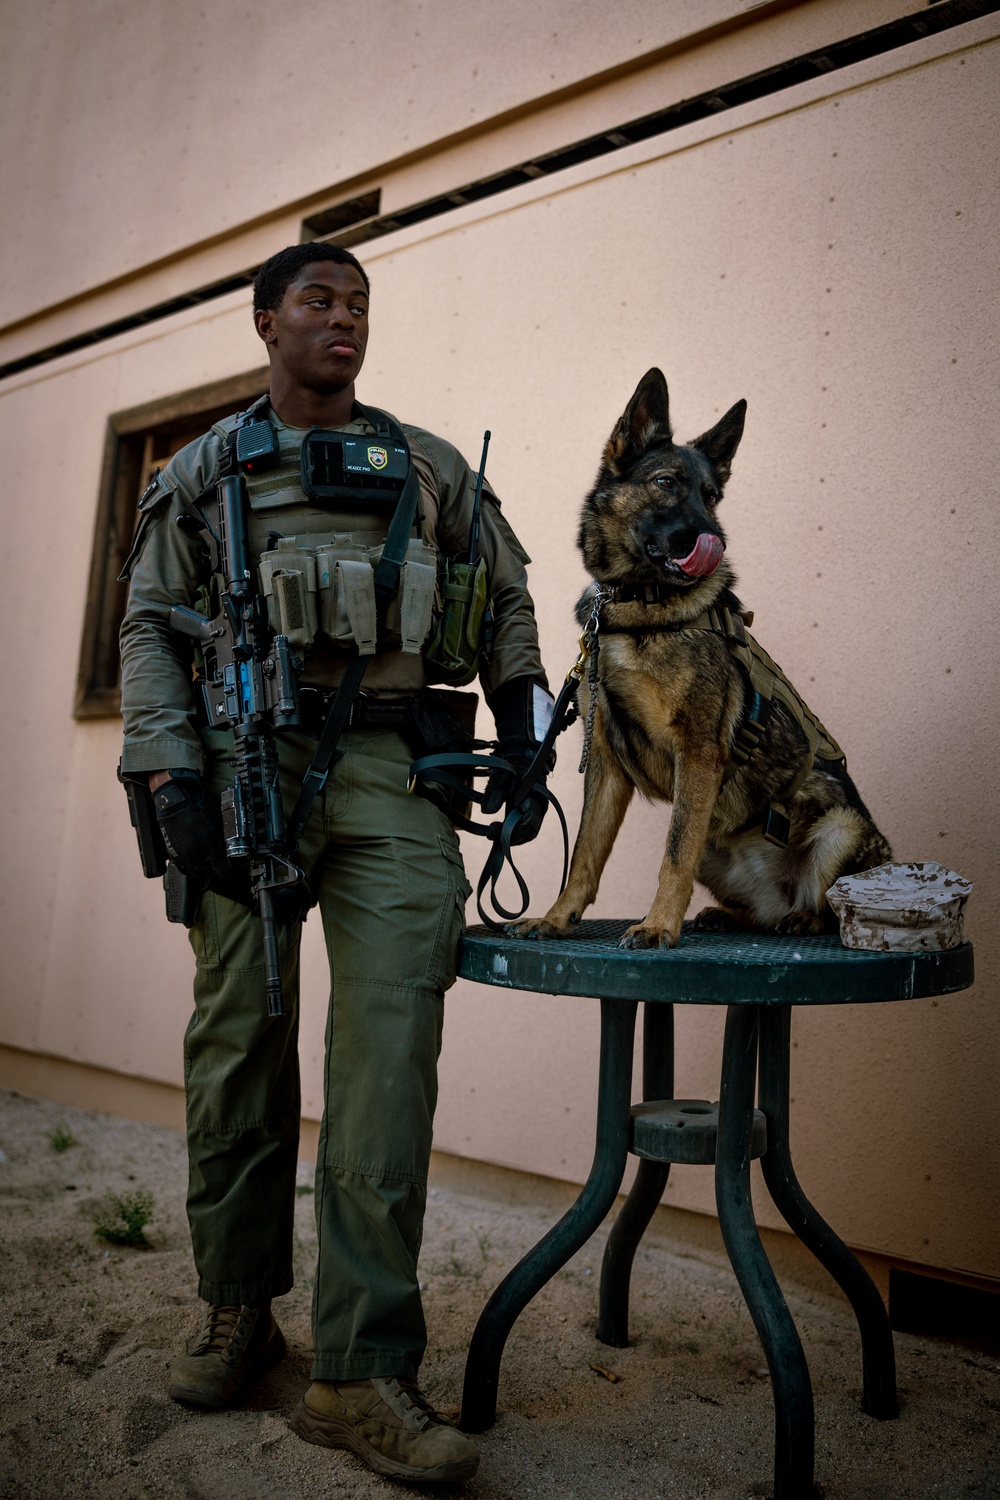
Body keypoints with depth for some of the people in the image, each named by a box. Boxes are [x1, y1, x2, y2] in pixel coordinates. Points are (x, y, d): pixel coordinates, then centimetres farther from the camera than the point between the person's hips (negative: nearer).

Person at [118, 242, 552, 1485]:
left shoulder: (429, 466, 19)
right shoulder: (202, 470, 16)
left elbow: (505, 601, 19)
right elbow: (150, 627, 9)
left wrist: (523, 736, 7)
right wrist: (172, 775, -4)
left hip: (392, 774, 1)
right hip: (249, 765, 0)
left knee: (388, 1054, -7)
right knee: (239, 1041, 5)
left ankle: (362, 1373, 2)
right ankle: (237, 1311, 26)